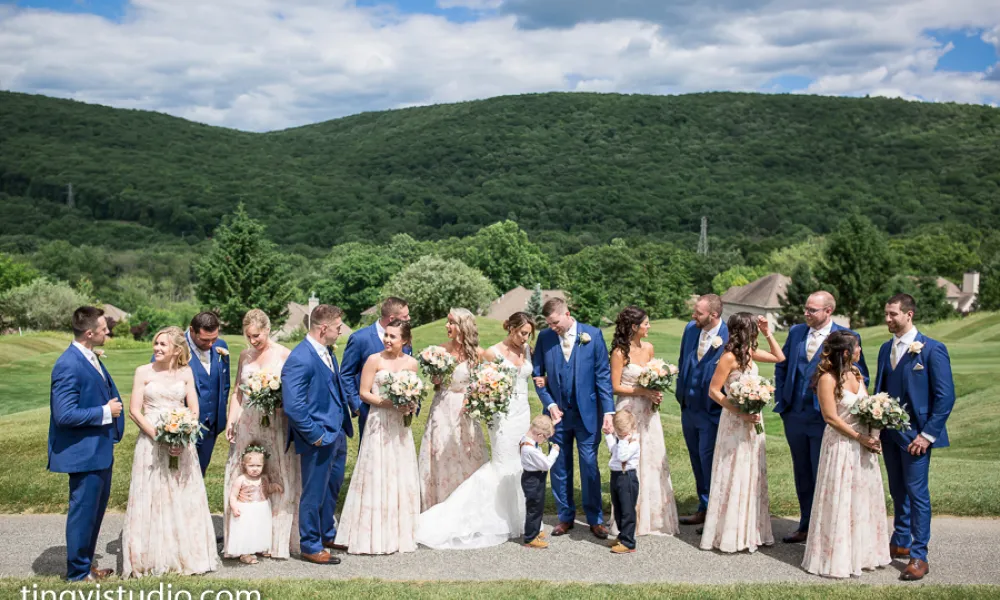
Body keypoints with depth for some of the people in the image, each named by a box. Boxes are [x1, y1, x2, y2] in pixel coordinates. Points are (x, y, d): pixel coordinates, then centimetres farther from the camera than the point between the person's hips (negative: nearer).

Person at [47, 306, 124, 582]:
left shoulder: (90, 358, 6)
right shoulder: (69, 365, -23)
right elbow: (64, 414, -27)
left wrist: (112, 408, 3)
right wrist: (105, 412, -19)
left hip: (100, 449, 10)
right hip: (84, 452, -10)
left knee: (96, 509, 21)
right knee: (83, 512, 5)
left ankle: (85, 563, 36)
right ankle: (78, 573, 20)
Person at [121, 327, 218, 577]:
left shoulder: (186, 373, 5)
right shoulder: (144, 372, -1)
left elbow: (194, 410, 4)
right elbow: (135, 411, -5)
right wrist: (160, 437, -15)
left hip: (182, 442, 2)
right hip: (151, 441, -2)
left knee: (184, 498, 5)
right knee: (152, 498, 1)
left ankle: (186, 555, 17)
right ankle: (153, 558, 11)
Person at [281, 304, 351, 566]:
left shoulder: (327, 352, 7)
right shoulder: (300, 359, -24)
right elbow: (292, 406, -26)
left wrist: (344, 424, 13)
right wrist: (315, 435, -20)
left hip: (337, 434, 9)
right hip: (319, 439, -9)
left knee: (332, 488, 24)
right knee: (314, 494, 7)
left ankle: (327, 534, 42)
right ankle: (311, 546, 22)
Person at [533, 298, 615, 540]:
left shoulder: (592, 334, -5)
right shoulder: (545, 338, 1)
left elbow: (603, 374, -5)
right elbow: (538, 375, 5)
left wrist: (608, 411, -11)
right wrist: (549, 404, -7)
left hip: (587, 413, -2)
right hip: (557, 413, 2)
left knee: (590, 466, 2)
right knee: (560, 467, 9)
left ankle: (595, 519, 14)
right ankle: (565, 517, 22)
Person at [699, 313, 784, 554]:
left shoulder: (750, 352, 6)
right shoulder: (729, 357, -17)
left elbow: (779, 357, 19)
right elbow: (713, 391, -17)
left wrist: (768, 333, 8)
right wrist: (741, 412, -22)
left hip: (752, 421, 8)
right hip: (734, 423, -8)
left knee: (753, 474, 13)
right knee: (733, 476, -1)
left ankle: (751, 531, 24)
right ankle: (730, 535, 10)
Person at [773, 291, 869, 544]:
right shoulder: (796, 331, 6)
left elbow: (861, 377, -3)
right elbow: (781, 365, 16)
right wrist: (780, 399, 9)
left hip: (825, 418, -5)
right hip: (794, 416, 5)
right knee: (802, 475, 15)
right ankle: (806, 526, 27)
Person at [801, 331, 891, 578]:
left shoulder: (856, 373, 6)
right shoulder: (828, 379, -17)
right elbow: (831, 418, -17)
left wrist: (872, 435, -4)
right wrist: (860, 438, -15)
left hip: (864, 443, 7)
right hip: (841, 445, -7)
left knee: (865, 498, 13)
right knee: (840, 502, 1)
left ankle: (863, 553, 27)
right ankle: (839, 558, 13)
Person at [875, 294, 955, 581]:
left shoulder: (932, 349, -10)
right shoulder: (886, 349, 10)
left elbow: (945, 396, -12)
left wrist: (927, 434, -15)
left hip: (916, 434, -6)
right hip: (889, 431, 6)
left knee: (917, 492, -3)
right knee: (898, 491, 15)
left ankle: (919, 556, 4)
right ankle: (900, 543, 27)